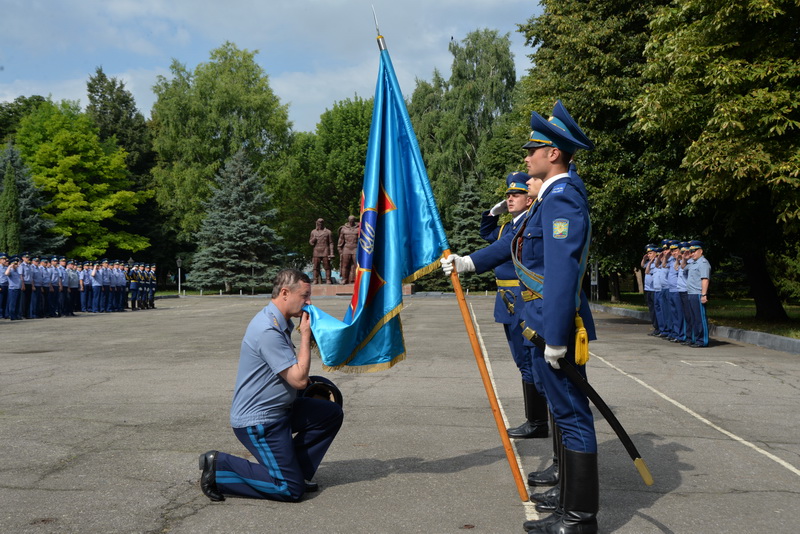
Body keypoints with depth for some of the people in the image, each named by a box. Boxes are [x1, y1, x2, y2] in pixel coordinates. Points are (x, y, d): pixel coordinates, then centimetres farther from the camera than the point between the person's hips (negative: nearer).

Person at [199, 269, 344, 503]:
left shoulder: (280, 323, 9)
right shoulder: (268, 330, -24)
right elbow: (299, 379, -23)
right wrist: (305, 334, -17)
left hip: (279, 410, 10)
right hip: (257, 421, -10)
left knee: (332, 413, 6)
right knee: (291, 490, -8)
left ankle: (292, 468, 12)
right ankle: (220, 467, -1)